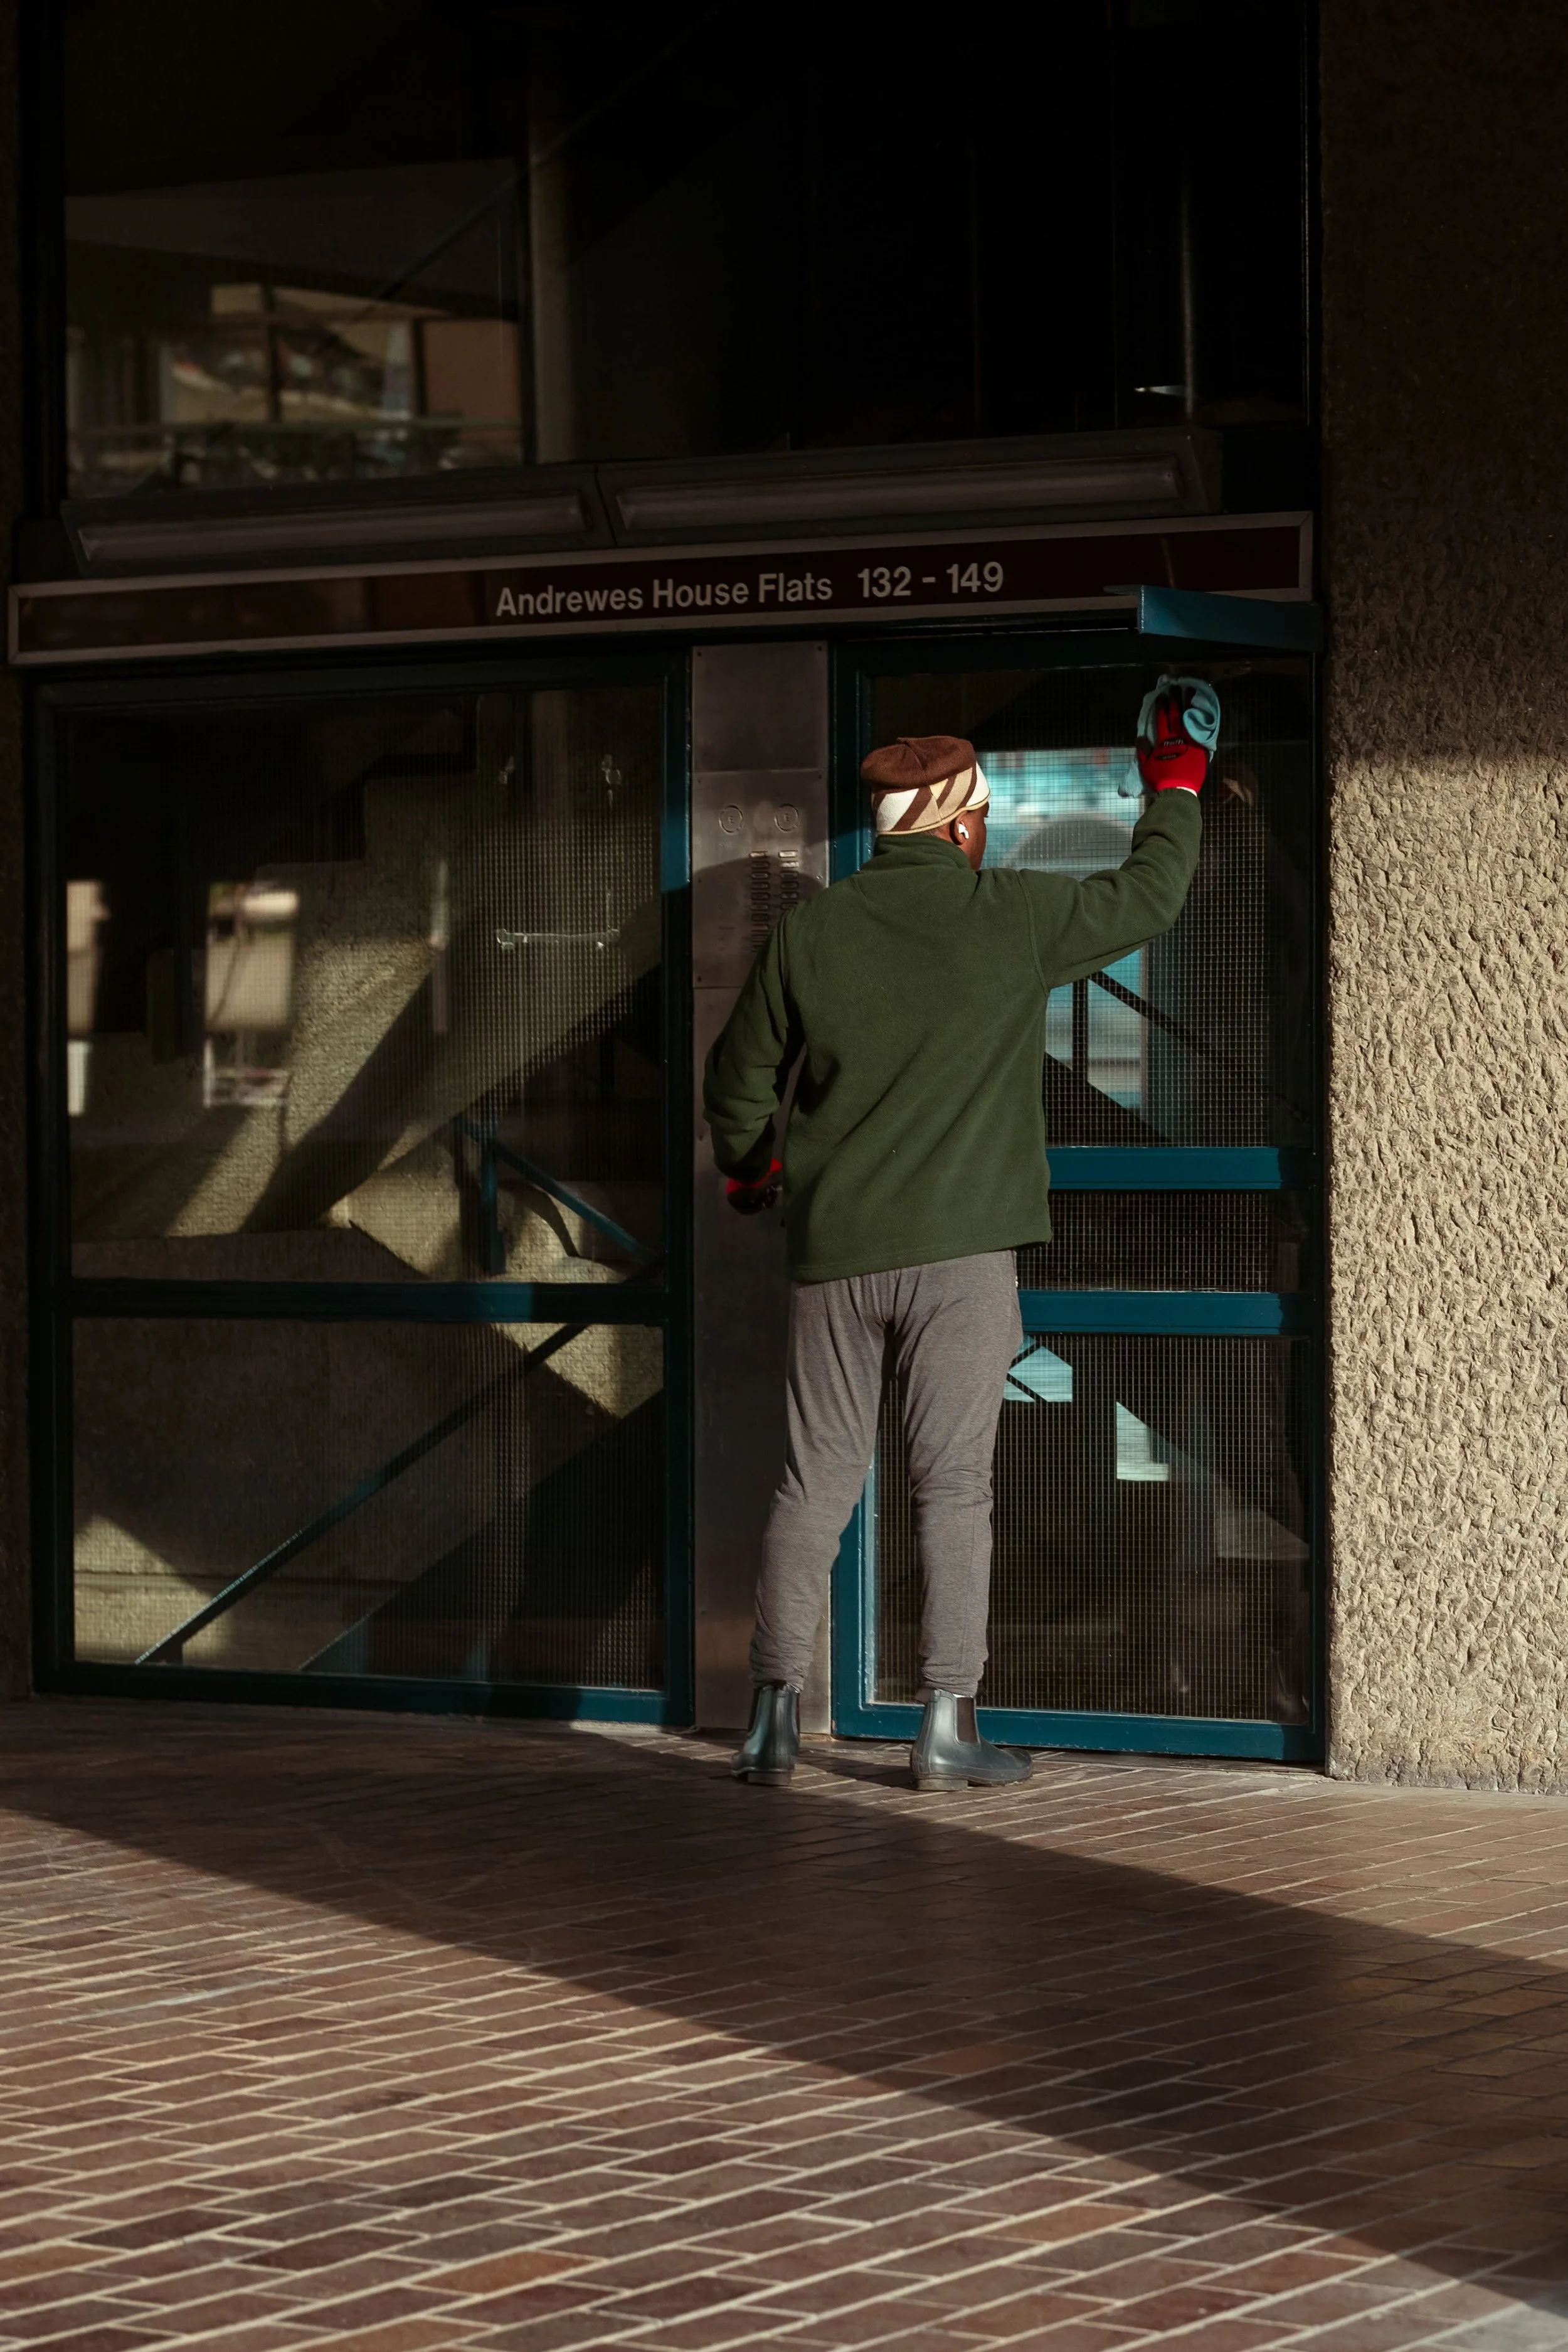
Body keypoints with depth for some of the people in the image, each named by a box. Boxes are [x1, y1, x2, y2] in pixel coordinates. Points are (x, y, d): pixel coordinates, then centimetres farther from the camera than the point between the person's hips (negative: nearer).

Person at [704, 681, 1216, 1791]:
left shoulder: (810, 930, 2)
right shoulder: (1011, 913, -4)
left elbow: (738, 1076, 10)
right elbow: (1146, 898, 11)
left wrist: (748, 1166, 31)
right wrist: (1176, 788, 28)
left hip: (834, 1251, 3)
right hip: (960, 1249, -2)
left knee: (816, 1484, 7)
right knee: (954, 1486, 1)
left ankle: (776, 1715, 6)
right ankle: (950, 1723, 0)